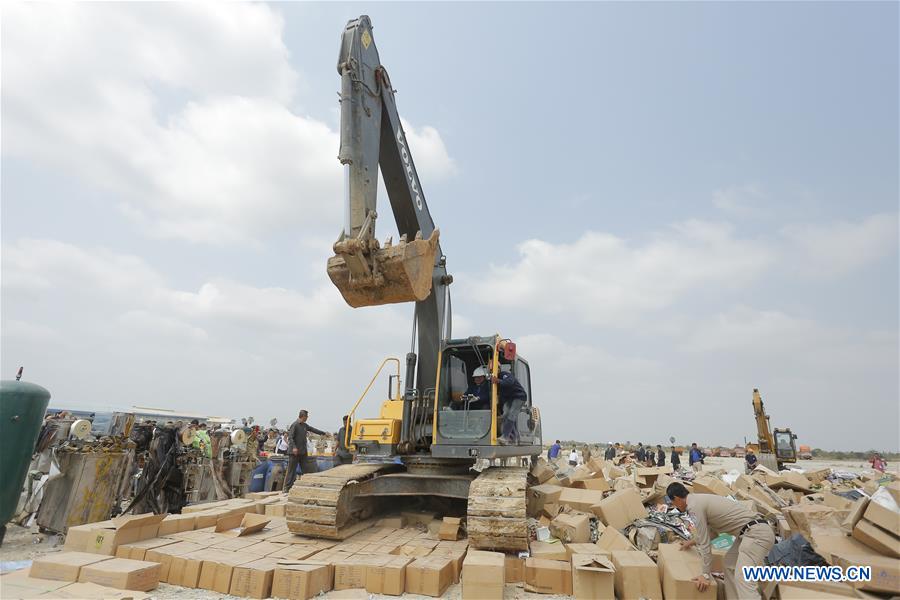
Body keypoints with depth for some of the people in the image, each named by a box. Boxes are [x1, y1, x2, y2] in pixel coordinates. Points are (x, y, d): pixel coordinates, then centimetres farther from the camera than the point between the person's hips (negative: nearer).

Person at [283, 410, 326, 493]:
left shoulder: (305, 425, 13)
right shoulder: (294, 425, -11)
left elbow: (313, 429, 25)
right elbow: (290, 437, -16)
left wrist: (323, 433, 30)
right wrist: (294, 447, -28)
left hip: (303, 452, 8)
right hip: (294, 452, -8)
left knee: (306, 469, 9)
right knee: (291, 470, -1)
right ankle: (286, 488, 7)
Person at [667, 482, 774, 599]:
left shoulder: (694, 506, -12)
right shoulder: (700, 500, 17)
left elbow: (704, 542, -10)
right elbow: (713, 529, 31)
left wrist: (706, 574, -2)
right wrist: (692, 541, 41)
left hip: (756, 534, -11)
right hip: (756, 531, 11)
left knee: (744, 580, -20)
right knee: (730, 565, 21)